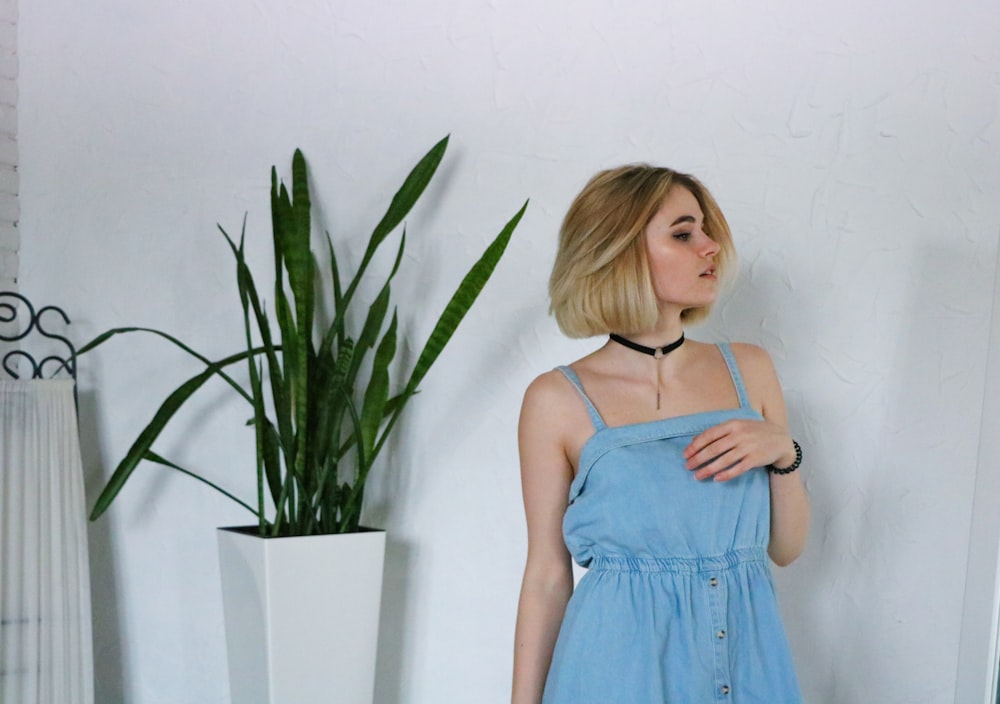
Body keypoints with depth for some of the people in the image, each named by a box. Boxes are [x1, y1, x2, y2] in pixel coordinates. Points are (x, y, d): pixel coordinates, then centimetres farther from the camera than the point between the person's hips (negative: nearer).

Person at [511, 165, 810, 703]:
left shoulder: (749, 370, 4)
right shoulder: (558, 401, -6)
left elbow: (787, 548, 8)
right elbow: (547, 576, -1)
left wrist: (783, 452, -9)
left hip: (747, 658, 4)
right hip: (621, 661, -3)